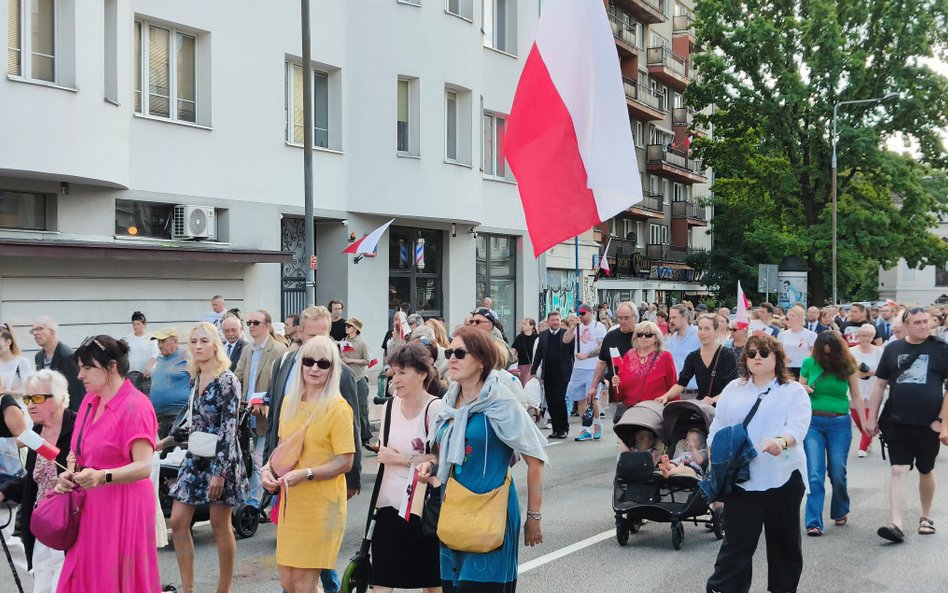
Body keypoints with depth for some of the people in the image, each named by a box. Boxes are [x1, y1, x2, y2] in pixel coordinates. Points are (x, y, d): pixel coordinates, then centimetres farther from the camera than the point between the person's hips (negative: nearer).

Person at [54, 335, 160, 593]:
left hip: (123, 509, -7)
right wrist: (70, 474, 2)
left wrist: (103, 477, -35)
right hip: (91, 508, 7)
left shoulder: (135, 406, -14)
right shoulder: (89, 401, 11)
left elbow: (144, 466, -21)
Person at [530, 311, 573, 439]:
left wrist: (574, 371, -5)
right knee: (550, 403, 4)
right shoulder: (543, 335, 10)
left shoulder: (567, 334, -1)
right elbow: (538, 354, 14)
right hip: (548, 375, 4)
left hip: (562, 374, -4)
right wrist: (533, 371, 10)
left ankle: (564, 429, 8)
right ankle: (556, 429, 13)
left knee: (560, 401, -6)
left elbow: (574, 353, -1)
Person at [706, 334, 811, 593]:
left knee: (784, 541, 10)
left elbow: (797, 426, -13)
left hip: (782, 478, -1)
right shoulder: (733, 389, 14)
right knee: (737, 542, -2)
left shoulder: (794, 391, 4)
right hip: (741, 479, 1)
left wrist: (782, 441, -33)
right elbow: (717, 430, 14)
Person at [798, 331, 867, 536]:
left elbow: (856, 397, 6)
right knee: (815, 474, -7)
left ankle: (840, 512, 29)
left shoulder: (847, 366, 3)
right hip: (813, 422, 0)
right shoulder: (809, 363, 3)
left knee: (838, 473, 2)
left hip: (840, 424, 0)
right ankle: (814, 523, -7)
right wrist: (804, 390, -13)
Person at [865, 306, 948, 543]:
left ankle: (926, 517, 31)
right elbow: (880, 385, 9)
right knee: (898, 470, -5)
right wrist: (872, 418, 6)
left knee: (926, 471, 13)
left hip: (928, 423, -1)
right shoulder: (893, 349, 4)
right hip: (897, 422, 1)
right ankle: (896, 523, -8)